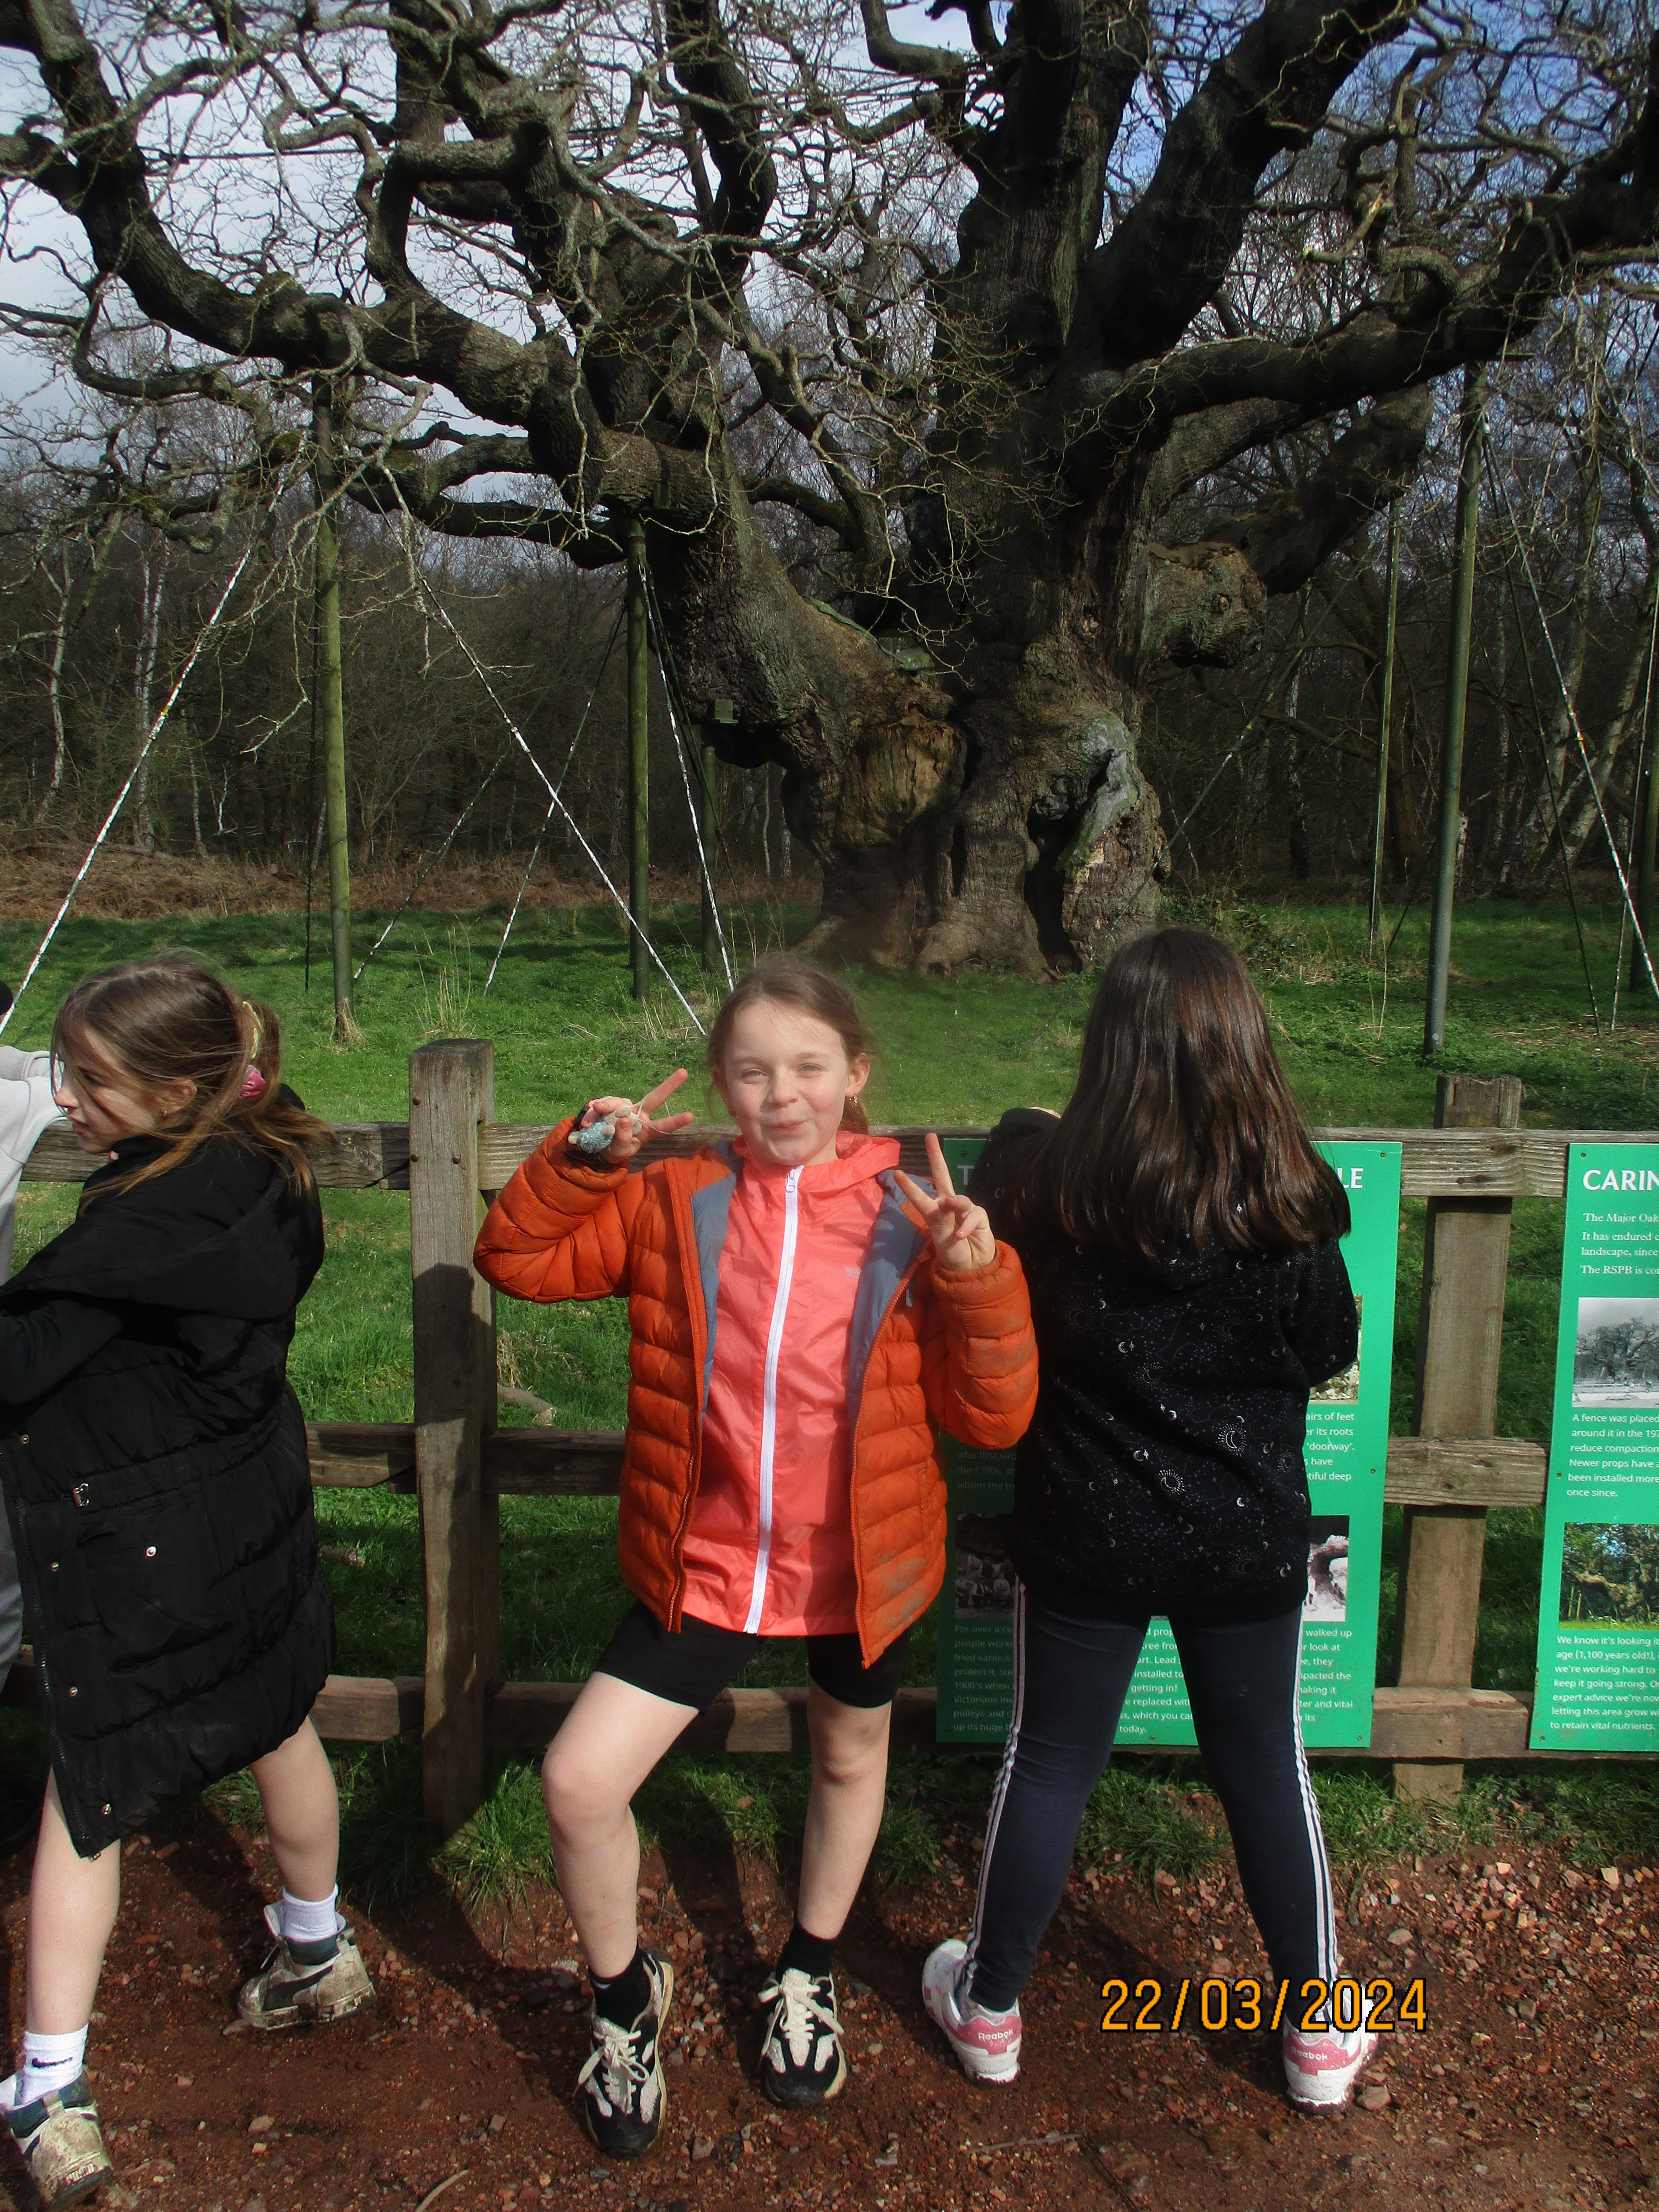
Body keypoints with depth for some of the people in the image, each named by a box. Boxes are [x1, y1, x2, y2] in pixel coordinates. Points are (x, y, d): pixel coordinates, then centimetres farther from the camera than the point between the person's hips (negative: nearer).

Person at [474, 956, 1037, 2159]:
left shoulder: (914, 1219, -12)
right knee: (578, 1781, -6)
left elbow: (994, 1417, -12)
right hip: (705, 1565, 0)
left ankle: (809, 1975, 55)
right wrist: (585, 1156, -15)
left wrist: (977, 1279, -28)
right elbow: (520, 1258, -1)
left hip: (861, 1568, 0)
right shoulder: (675, 1202, -7)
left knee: (851, 1759, 23)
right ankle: (626, 1995, 27)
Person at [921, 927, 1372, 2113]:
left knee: (1049, 1760, 15)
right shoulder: (1288, 1202, -15)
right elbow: (1330, 1352, -2)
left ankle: (989, 2009, 33)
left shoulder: (1045, 1184, -16)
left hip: (1086, 1535, 0)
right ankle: (1319, 2032, 35)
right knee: (1267, 1770, 17)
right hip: (1248, 1538, 1)